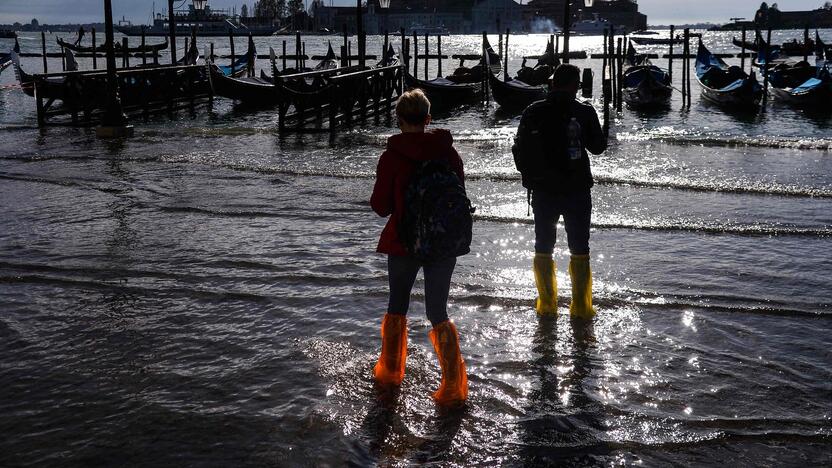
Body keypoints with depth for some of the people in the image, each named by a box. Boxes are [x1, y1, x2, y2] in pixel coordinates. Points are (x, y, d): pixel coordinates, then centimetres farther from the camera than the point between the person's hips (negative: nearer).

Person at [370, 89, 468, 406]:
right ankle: (453, 386, -1)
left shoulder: (392, 156, -12)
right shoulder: (448, 152, -3)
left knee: (397, 305, 19)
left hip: (404, 243, -2)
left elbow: (380, 206, -8)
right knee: (437, 311, 7)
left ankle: (390, 371, 32)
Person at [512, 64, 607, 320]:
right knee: (579, 249, 8)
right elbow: (598, 147, 2)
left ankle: (547, 304, 16)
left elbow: (519, 151, 3)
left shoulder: (532, 113, -2)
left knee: (543, 247, 13)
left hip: (543, 191, 2)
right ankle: (580, 306, 10)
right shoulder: (584, 112, -9)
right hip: (577, 190, -2)